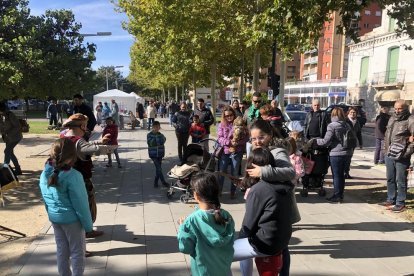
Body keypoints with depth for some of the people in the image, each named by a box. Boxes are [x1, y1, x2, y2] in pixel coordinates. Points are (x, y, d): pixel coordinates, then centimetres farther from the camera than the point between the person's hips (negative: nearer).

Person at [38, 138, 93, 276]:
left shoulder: (45, 173, -4)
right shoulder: (72, 176, -26)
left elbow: (46, 199, 7)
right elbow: (80, 204, -20)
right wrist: (88, 224, -9)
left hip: (54, 218, 7)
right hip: (71, 219, -7)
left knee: (61, 249, 20)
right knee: (77, 251, 10)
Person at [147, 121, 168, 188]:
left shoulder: (160, 134, 4)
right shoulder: (149, 134, -4)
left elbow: (162, 141, -9)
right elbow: (150, 143, -16)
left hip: (160, 154, 4)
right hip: (153, 154, -3)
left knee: (158, 168, 10)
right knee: (159, 168, -9)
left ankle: (156, 182, 23)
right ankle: (163, 182, 2)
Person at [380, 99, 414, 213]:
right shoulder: (392, 118, 12)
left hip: (401, 157, -7)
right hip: (389, 155, 7)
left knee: (401, 181, 2)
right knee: (390, 179, 17)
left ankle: (400, 203, 12)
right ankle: (391, 199, 30)